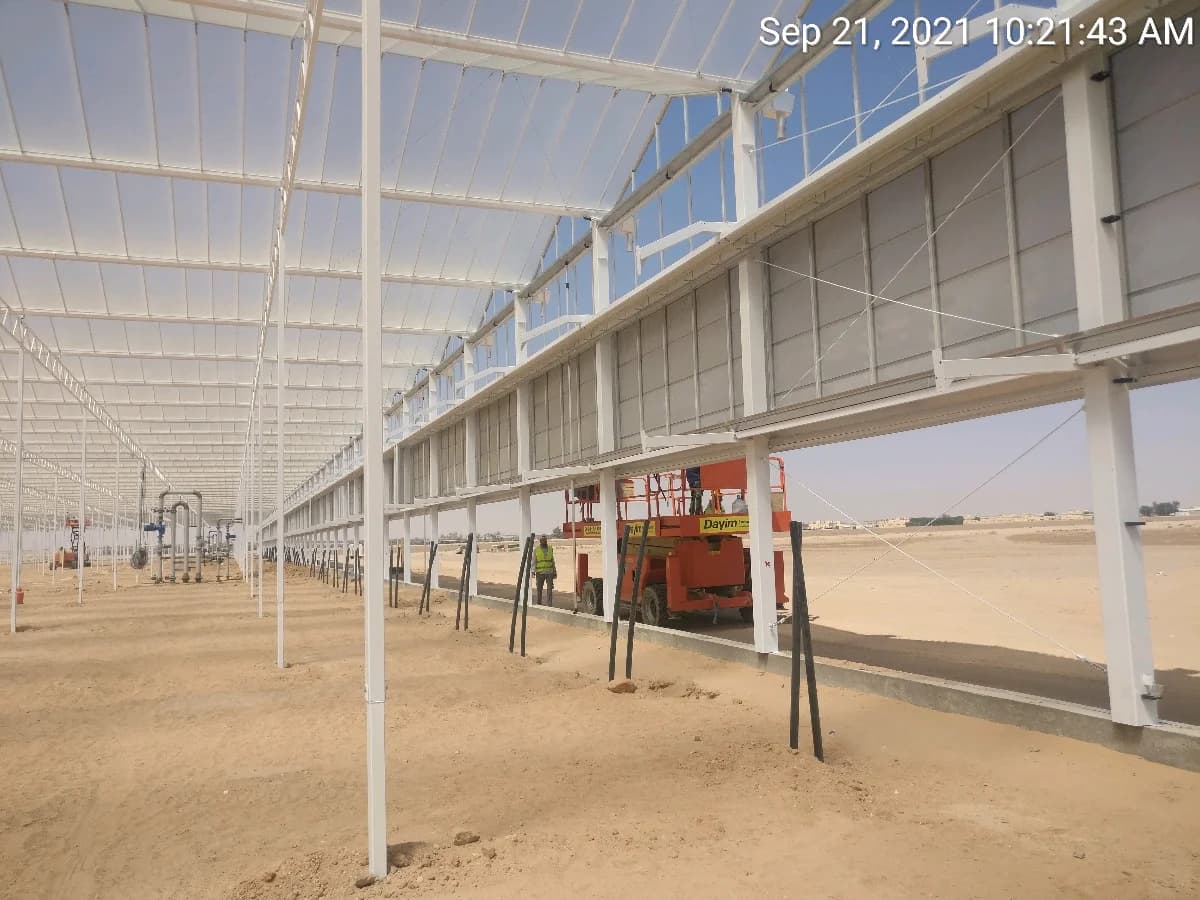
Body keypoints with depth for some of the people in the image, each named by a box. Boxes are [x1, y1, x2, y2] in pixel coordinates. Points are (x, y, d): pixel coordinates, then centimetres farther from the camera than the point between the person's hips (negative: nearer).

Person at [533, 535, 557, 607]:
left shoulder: (550, 549, 6)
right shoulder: (536, 549, -1)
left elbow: (552, 561, 13)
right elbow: (534, 561, -3)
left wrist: (555, 571, 11)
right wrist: (533, 571, -15)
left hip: (549, 572, 1)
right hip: (540, 572, -1)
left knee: (550, 589, -7)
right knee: (539, 589, 7)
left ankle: (550, 605, -6)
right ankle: (539, 604, 20)